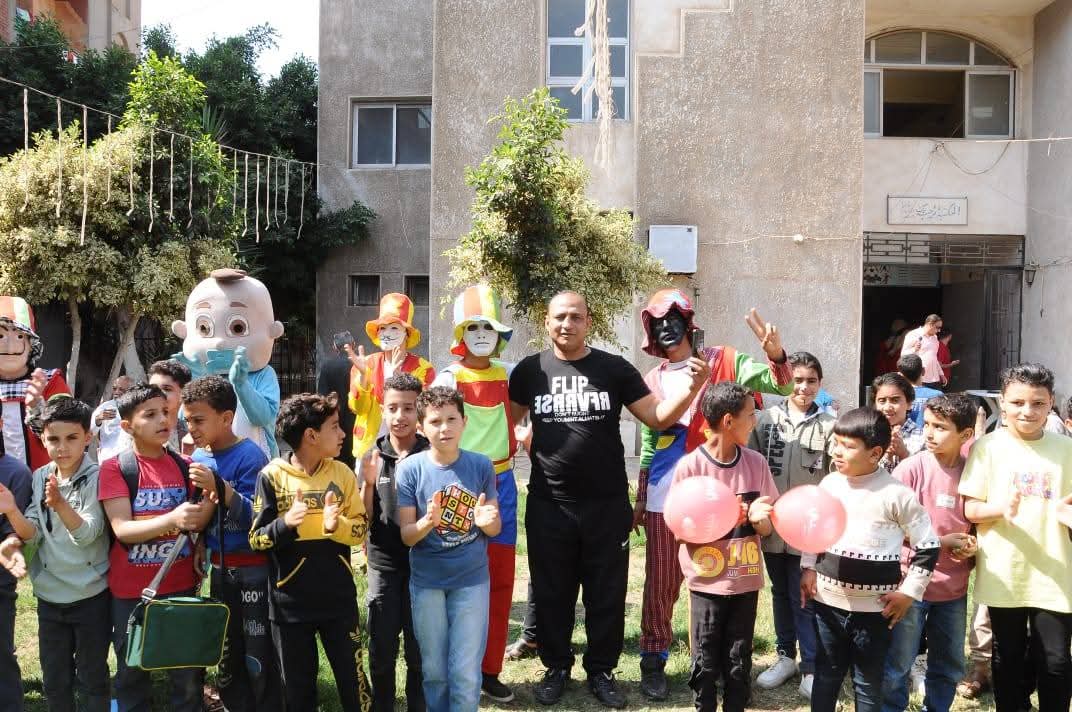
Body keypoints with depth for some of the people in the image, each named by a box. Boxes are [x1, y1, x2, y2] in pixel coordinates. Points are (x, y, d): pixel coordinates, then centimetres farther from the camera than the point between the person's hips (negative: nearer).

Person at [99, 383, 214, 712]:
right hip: (130, 590, -2)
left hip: (180, 585, 2)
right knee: (132, 672, 15)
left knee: (188, 672, 9)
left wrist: (211, 496, -20)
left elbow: (197, 522, 1)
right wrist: (172, 519, -32)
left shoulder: (184, 466, 1)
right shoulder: (114, 468, -9)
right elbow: (122, 529, -17)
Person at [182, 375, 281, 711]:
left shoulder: (249, 455, -16)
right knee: (226, 654, 16)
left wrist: (219, 487, -32)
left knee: (258, 657, -1)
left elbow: (254, 518, -22)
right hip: (219, 567, 7)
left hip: (253, 569, -7)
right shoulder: (198, 458, 5)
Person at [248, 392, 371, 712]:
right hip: (290, 602, -2)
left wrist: (336, 525, -18)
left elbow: (362, 528, 2)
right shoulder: (272, 476, -9)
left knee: (353, 679, 9)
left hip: (339, 598, 2)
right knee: (297, 685, 14)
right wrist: (285, 523, -27)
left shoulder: (342, 472, 0)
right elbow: (256, 540, -8)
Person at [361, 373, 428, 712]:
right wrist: (369, 482, -14)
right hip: (384, 562, 2)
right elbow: (363, 519, 1)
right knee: (381, 650, 9)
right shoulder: (372, 456, 0)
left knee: (419, 650, 8)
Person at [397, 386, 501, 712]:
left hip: (472, 579, 0)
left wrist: (486, 521, -21)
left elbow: (496, 528, 1)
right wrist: (427, 522, -29)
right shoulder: (410, 469, -10)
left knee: (466, 674, 5)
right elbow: (405, 536, -8)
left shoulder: (481, 465, -7)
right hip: (426, 582, 0)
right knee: (434, 671, 15)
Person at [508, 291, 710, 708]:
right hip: (548, 505, 0)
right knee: (551, 593, 12)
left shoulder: (615, 369, 0)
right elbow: (505, 421, 12)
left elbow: (658, 418, 1)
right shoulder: (530, 370, 0)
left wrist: (692, 388, -14)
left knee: (606, 594, 10)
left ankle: (601, 671, 27)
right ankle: (556, 667, 30)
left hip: (607, 505, 0)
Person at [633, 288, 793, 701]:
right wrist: (640, 498, 16)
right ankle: (653, 661, 18)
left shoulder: (722, 362, 0)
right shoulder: (653, 381, 10)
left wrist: (775, 354, -29)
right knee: (660, 583, 6)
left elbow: (780, 386, -8)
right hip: (664, 498, 2)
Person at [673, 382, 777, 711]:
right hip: (708, 582, -3)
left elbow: (768, 527, 3)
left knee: (739, 663, 13)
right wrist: (739, 515, -22)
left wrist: (759, 519, -22)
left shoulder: (756, 462, -2)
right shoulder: (690, 465, -14)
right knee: (706, 663, 9)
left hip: (746, 580, 3)